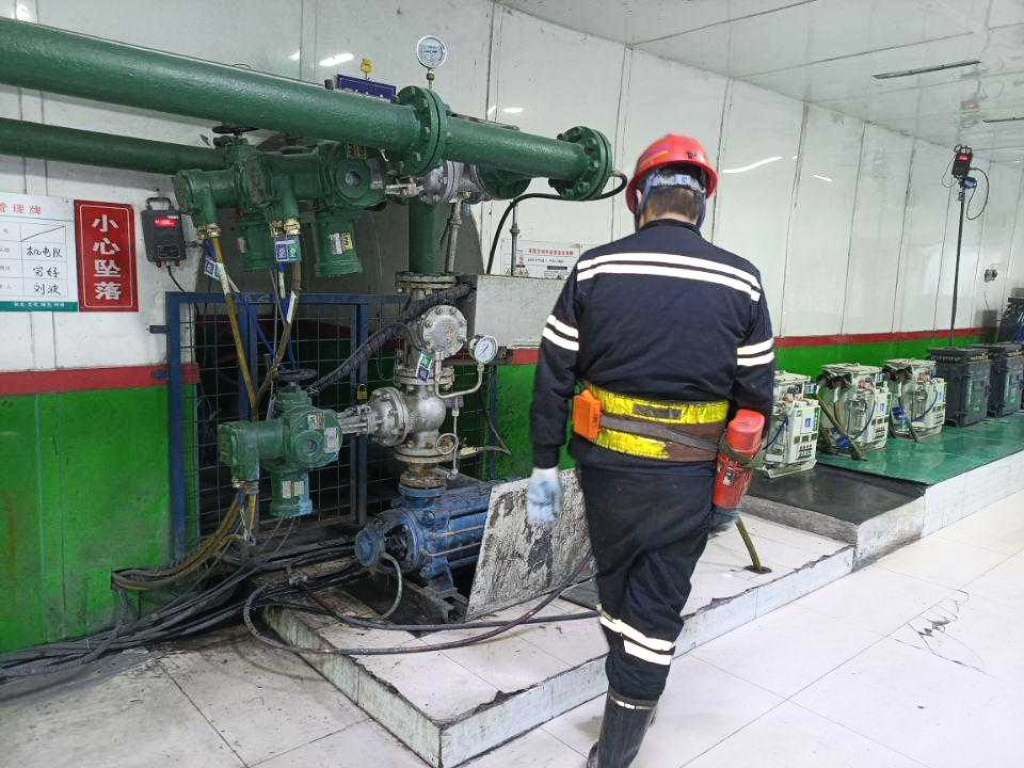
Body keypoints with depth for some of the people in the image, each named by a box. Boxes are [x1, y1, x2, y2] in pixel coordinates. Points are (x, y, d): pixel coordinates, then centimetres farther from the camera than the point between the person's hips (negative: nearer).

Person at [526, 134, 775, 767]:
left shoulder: (595, 269, -4)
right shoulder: (742, 282, -3)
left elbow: (554, 376, -4)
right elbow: (755, 396, 1)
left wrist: (545, 465, 4)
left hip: (608, 461, 1)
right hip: (689, 475, 0)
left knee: (617, 584, 23)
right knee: (658, 604, 12)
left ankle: (634, 698, 43)